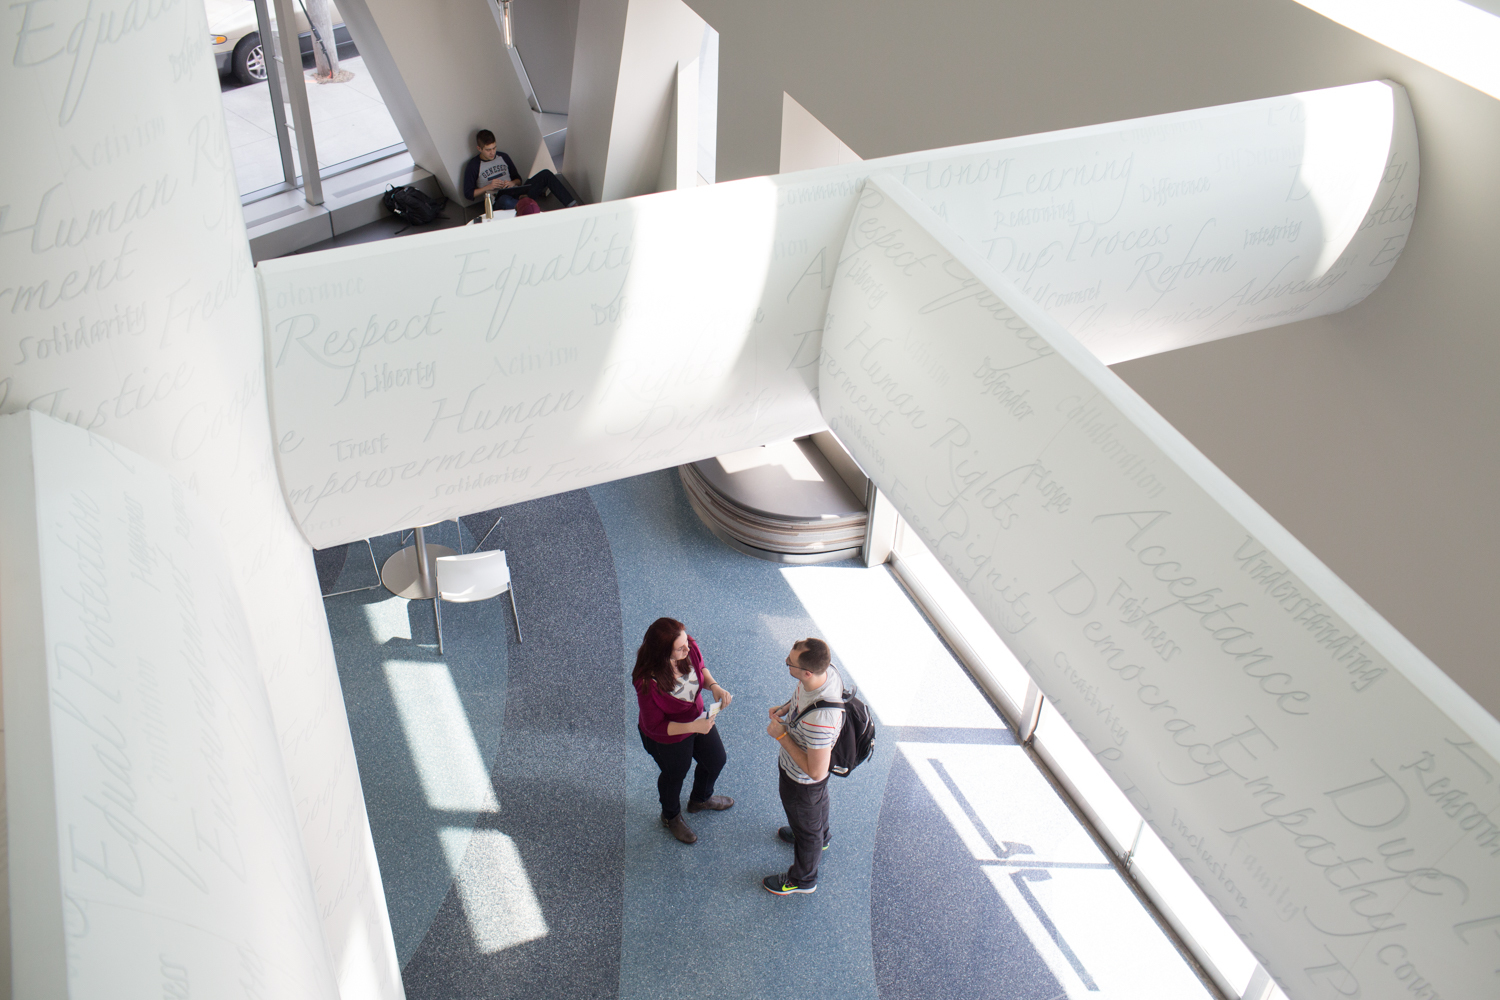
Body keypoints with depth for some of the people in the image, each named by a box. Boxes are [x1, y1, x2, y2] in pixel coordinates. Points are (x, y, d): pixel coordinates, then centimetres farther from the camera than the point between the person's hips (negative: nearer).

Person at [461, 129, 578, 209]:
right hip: (498, 199, -6)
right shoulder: (473, 166, 4)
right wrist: (488, 187, -11)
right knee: (506, 201, -46)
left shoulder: (503, 157, 18)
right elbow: (468, 193, 0)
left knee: (545, 174, -12)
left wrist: (513, 183, -2)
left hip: (516, 193, 6)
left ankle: (571, 205, -21)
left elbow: (518, 179, 23)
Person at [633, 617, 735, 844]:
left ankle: (700, 799, 64)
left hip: (698, 718, 6)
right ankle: (671, 817, 60)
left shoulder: (690, 648, -27)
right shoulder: (648, 682, -42)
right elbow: (654, 726, -29)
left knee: (716, 760, 28)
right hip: (668, 737, -6)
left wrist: (714, 686, -22)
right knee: (675, 775, 24)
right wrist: (693, 727, -39)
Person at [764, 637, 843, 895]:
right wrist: (785, 708, -11)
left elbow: (816, 771, -36)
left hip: (802, 781, -8)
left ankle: (803, 879, 51)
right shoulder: (826, 670, -25)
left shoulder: (819, 719, -49)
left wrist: (782, 736, -30)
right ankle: (820, 838, 69)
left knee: (806, 828, 22)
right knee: (819, 801, 37)